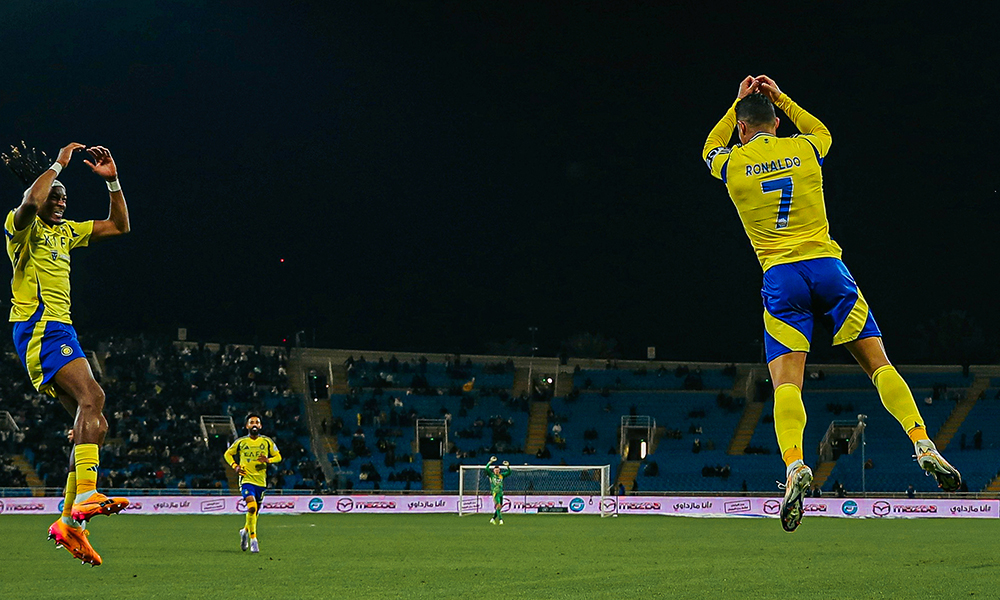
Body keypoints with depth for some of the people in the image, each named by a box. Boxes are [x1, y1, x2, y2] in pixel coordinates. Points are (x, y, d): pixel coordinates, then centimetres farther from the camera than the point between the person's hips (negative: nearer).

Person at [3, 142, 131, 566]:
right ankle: (85, 498, -41)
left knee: (95, 425, 2)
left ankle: (69, 521, 3)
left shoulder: (65, 231, 24)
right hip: (38, 328, -10)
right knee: (91, 396, -29)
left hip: (60, 331, 10)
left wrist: (112, 181, 17)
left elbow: (119, 226, 29)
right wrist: (58, 164, -15)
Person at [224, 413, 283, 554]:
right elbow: (228, 454, 17)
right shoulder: (240, 442, 3)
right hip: (246, 480, -3)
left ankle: (245, 531, 39)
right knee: (252, 507, -23)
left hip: (261, 481, 3)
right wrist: (235, 466, -1)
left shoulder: (267, 441, 5)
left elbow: (278, 457, 11)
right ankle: (253, 539, -13)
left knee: (255, 512, 10)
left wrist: (268, 460, -10)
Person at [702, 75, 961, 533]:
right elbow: (821, 132, 36)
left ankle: (794, 465, -31)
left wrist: (737, 105, 35)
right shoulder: (804, 150, 9)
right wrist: (780, 98, 37)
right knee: (878, 363, 3)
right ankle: (924, 447, -9)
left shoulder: (733, 164, 6)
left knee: (786, 382, -9)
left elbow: (710, 150, 32)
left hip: (781, 277, -1)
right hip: (828, 269, 2)